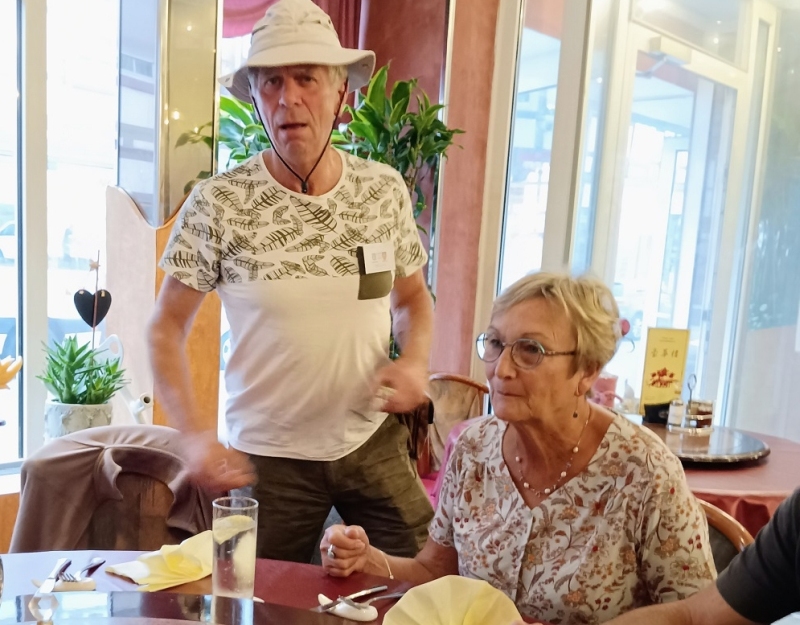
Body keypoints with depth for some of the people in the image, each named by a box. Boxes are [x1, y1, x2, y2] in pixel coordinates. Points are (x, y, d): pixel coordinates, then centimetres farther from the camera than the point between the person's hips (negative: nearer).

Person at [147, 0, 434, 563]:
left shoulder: (386, 190, -3)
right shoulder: (218, 205, -13)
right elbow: (168, 328, -5)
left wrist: (415, 360, -10)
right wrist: (196, 436, -17)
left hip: (373, 439, 2)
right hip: (267, 453, -2)